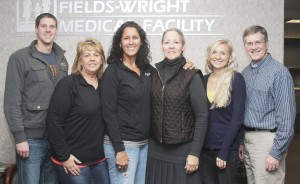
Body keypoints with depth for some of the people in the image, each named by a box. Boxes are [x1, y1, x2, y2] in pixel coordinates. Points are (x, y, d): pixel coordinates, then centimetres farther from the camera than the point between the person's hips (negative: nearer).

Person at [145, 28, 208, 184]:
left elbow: (202, 116, -11)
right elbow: (151, 111, 9)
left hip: (183, 151, -3)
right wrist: (147, 143, 7)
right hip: (156, 150, 4)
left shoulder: (192, 76, -9)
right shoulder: (155, 73, 3)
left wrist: (195, 153, -14)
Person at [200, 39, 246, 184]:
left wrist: (224, 151, -15)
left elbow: (237, 118, -12)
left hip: (227, 148, -4)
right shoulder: (204, 80, 6)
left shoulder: (236, 79, -8)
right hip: (205, 147, 4)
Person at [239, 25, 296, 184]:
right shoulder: (245, 73, 9)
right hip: (247, 138, 7)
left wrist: (276, 152, -17)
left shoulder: (279, 72, -13)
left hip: (267, 139, -7)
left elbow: (287, 116, -16)